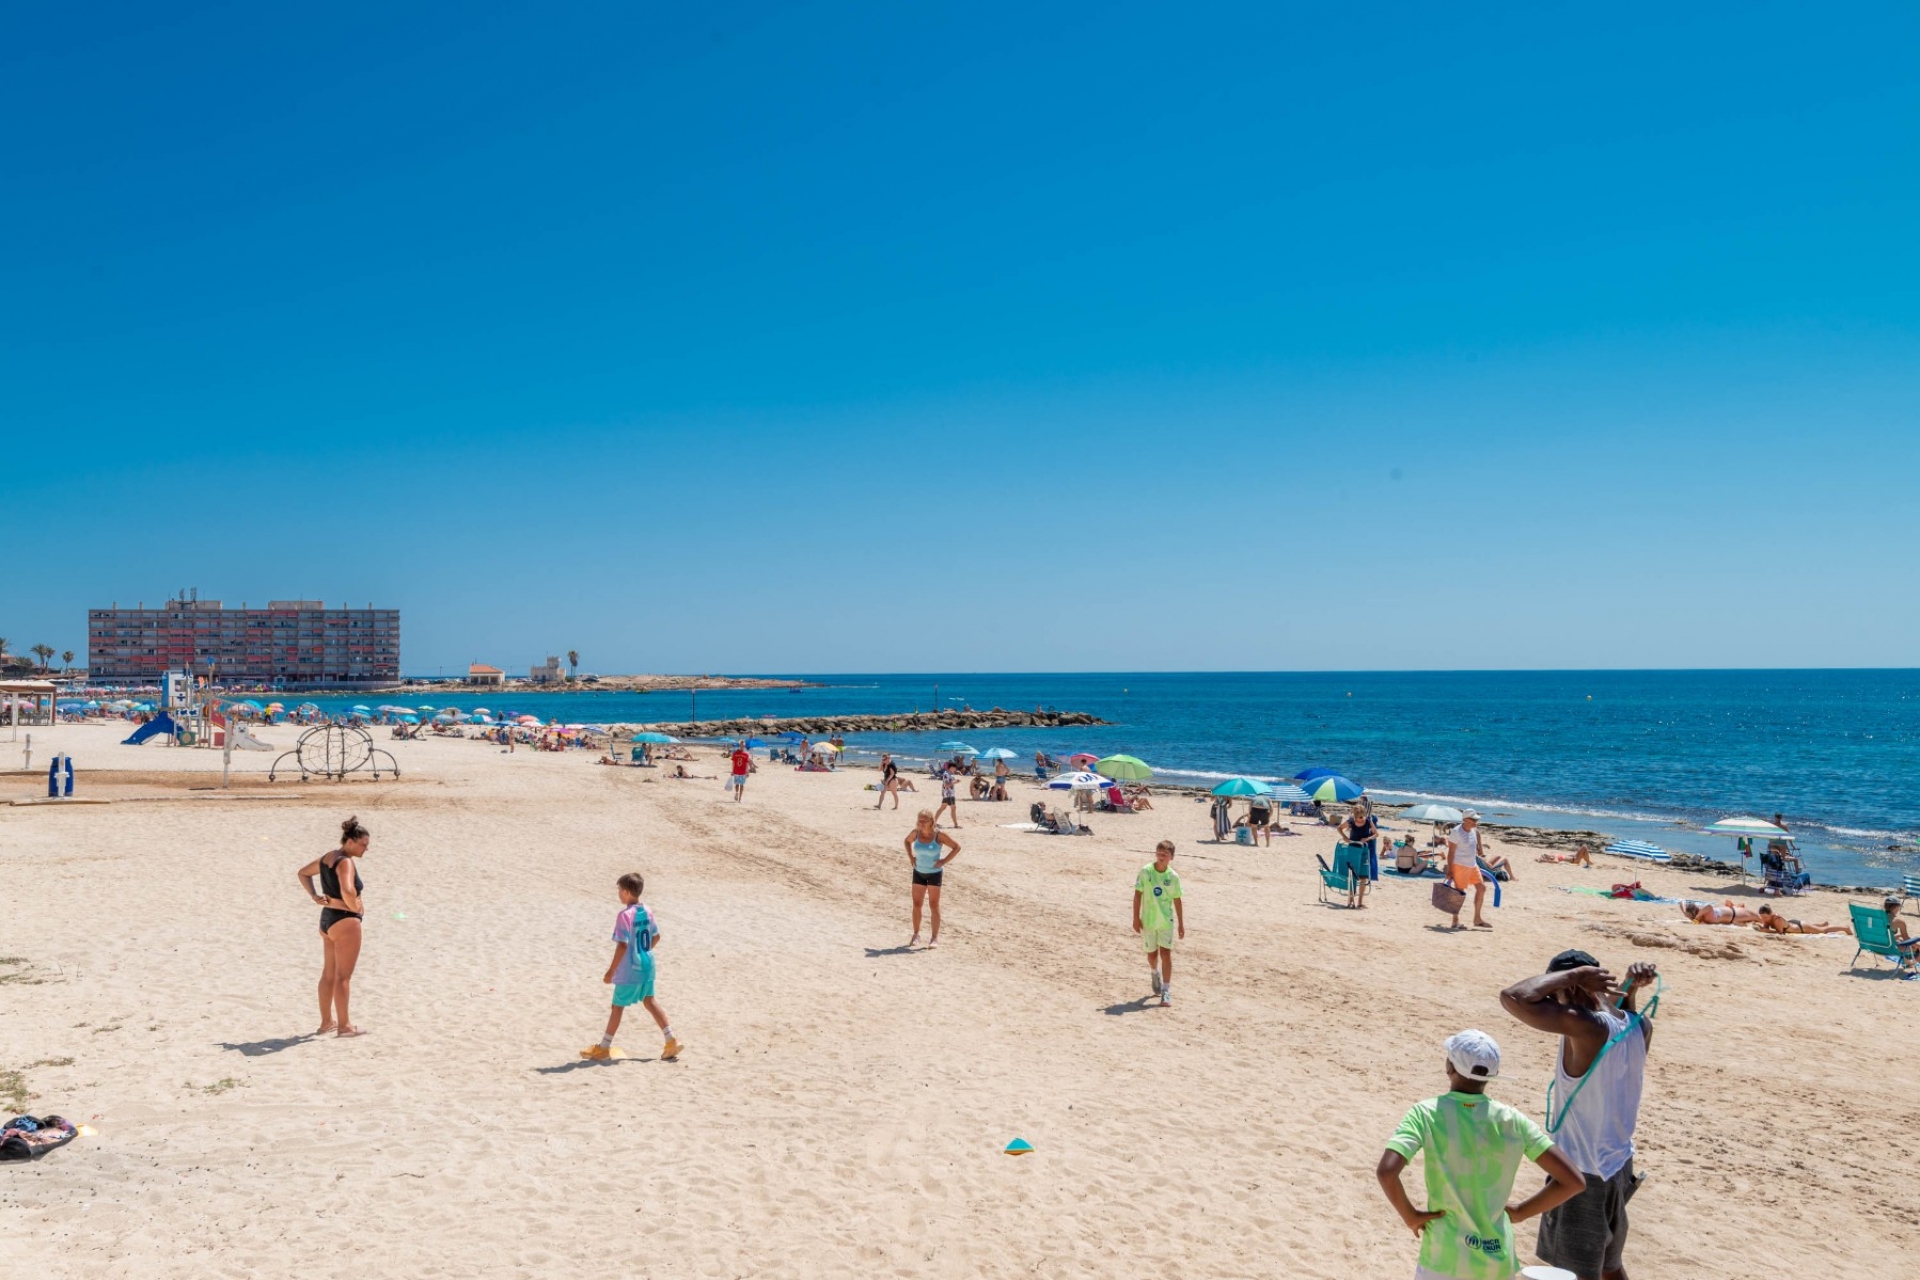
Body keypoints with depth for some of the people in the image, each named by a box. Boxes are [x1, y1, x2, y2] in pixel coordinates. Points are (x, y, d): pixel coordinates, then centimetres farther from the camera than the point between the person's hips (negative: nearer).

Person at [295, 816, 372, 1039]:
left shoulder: (327, 858, 9)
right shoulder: (346, 862, -20)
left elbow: (302, 873, 24)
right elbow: (347, 891, -36)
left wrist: (314, 895, 14)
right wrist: (356, 908, -17)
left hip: (327, 918, 9)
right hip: (345, 920, -9)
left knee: (328, 973, 17)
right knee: (343, 976, -3)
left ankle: (326, 1022, 26)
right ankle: (344, 1026, 2)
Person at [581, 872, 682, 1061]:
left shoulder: (625, 915, -20)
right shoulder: (647, 911, 3)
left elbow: (622, 945, -23)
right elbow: (656, 937, 13)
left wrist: (611, 971, -17)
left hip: (629, 970, -7)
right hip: (646, 966, 7)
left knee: (617, 1006, 5)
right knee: (649, 1001, 16)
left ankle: (604, 1048, 17)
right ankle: (671, 1041, 14)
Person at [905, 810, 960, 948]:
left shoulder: (939, 834, -18)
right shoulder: (916, 833, -7)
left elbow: (957, 847, -11)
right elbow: (907, 841, 17)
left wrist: (944, 861, -16)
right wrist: (911, 857, 4)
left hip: (934, 873, -4)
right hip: (919, 873, 4)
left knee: (933, 905, -2)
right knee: (916, 904, 7)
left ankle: (935, 937, 4)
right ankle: (916, 934, 21)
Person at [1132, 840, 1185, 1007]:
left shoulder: (1173, 876, -4)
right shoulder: (1145, 872, -7)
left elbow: (1177, 900, 3)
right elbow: (1138, 894, -3)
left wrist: (1181, 923, 5)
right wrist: (1136, 918, -5)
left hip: (1166, 920, -1)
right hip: (1148, 920, 1)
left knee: (1166, 953, -10)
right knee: (1152, 954, 14)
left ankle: (1166, 991, -8)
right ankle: (1155, 974, 47)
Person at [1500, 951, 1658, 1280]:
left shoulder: (1584, 1027, -28)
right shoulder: (1639, 1027, -5)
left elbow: (1512, 997, -33)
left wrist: (1572, 973, -24)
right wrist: (1630, 988, -1)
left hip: (1583, 1173, -8)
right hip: (1618, 1165, 8)